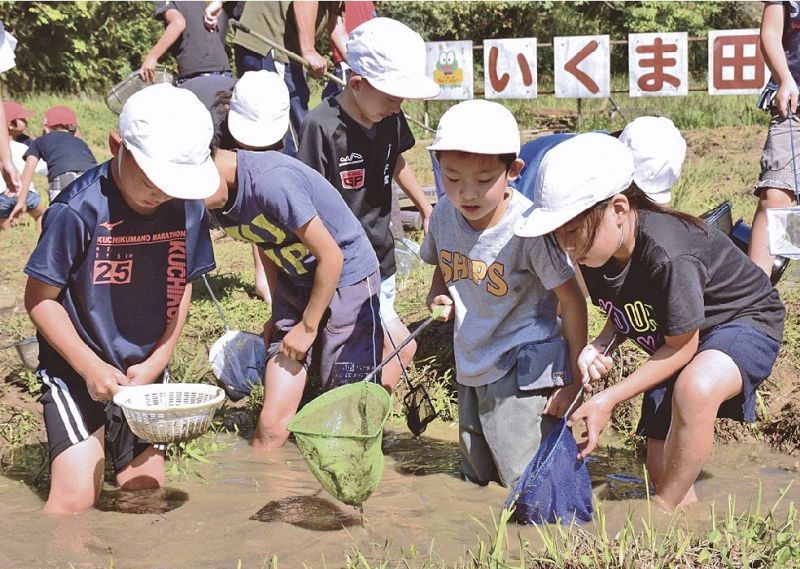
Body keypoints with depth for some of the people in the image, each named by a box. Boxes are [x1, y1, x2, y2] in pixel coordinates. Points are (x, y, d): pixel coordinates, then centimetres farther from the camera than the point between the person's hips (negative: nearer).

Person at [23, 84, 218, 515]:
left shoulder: (187, 206, -7)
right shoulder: (80, 209, -22)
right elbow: (40, 299, -14)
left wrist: (158, 360, -4)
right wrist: (91, 367, -18)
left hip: (144, 374, 5)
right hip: (76, 372, -5)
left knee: (146, 491, 10)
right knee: (77, 496, -14)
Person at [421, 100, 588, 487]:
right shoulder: (444, 214, -6)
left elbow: (571, 300, -14)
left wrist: (574, 379, -12)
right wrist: (437, 298, -9)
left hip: (524, 369, -6)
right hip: (471, 371, 6)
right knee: (476, 480, 19)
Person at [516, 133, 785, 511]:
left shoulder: (667, 256, -38)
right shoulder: (593, 253, -15)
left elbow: (682, 347, -24)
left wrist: (608, 400, -23)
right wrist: (599, 347, -20)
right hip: (672, 337, 8)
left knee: (694, 389, -39)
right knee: (661, 470, 3)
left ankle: (663, 513, -22)